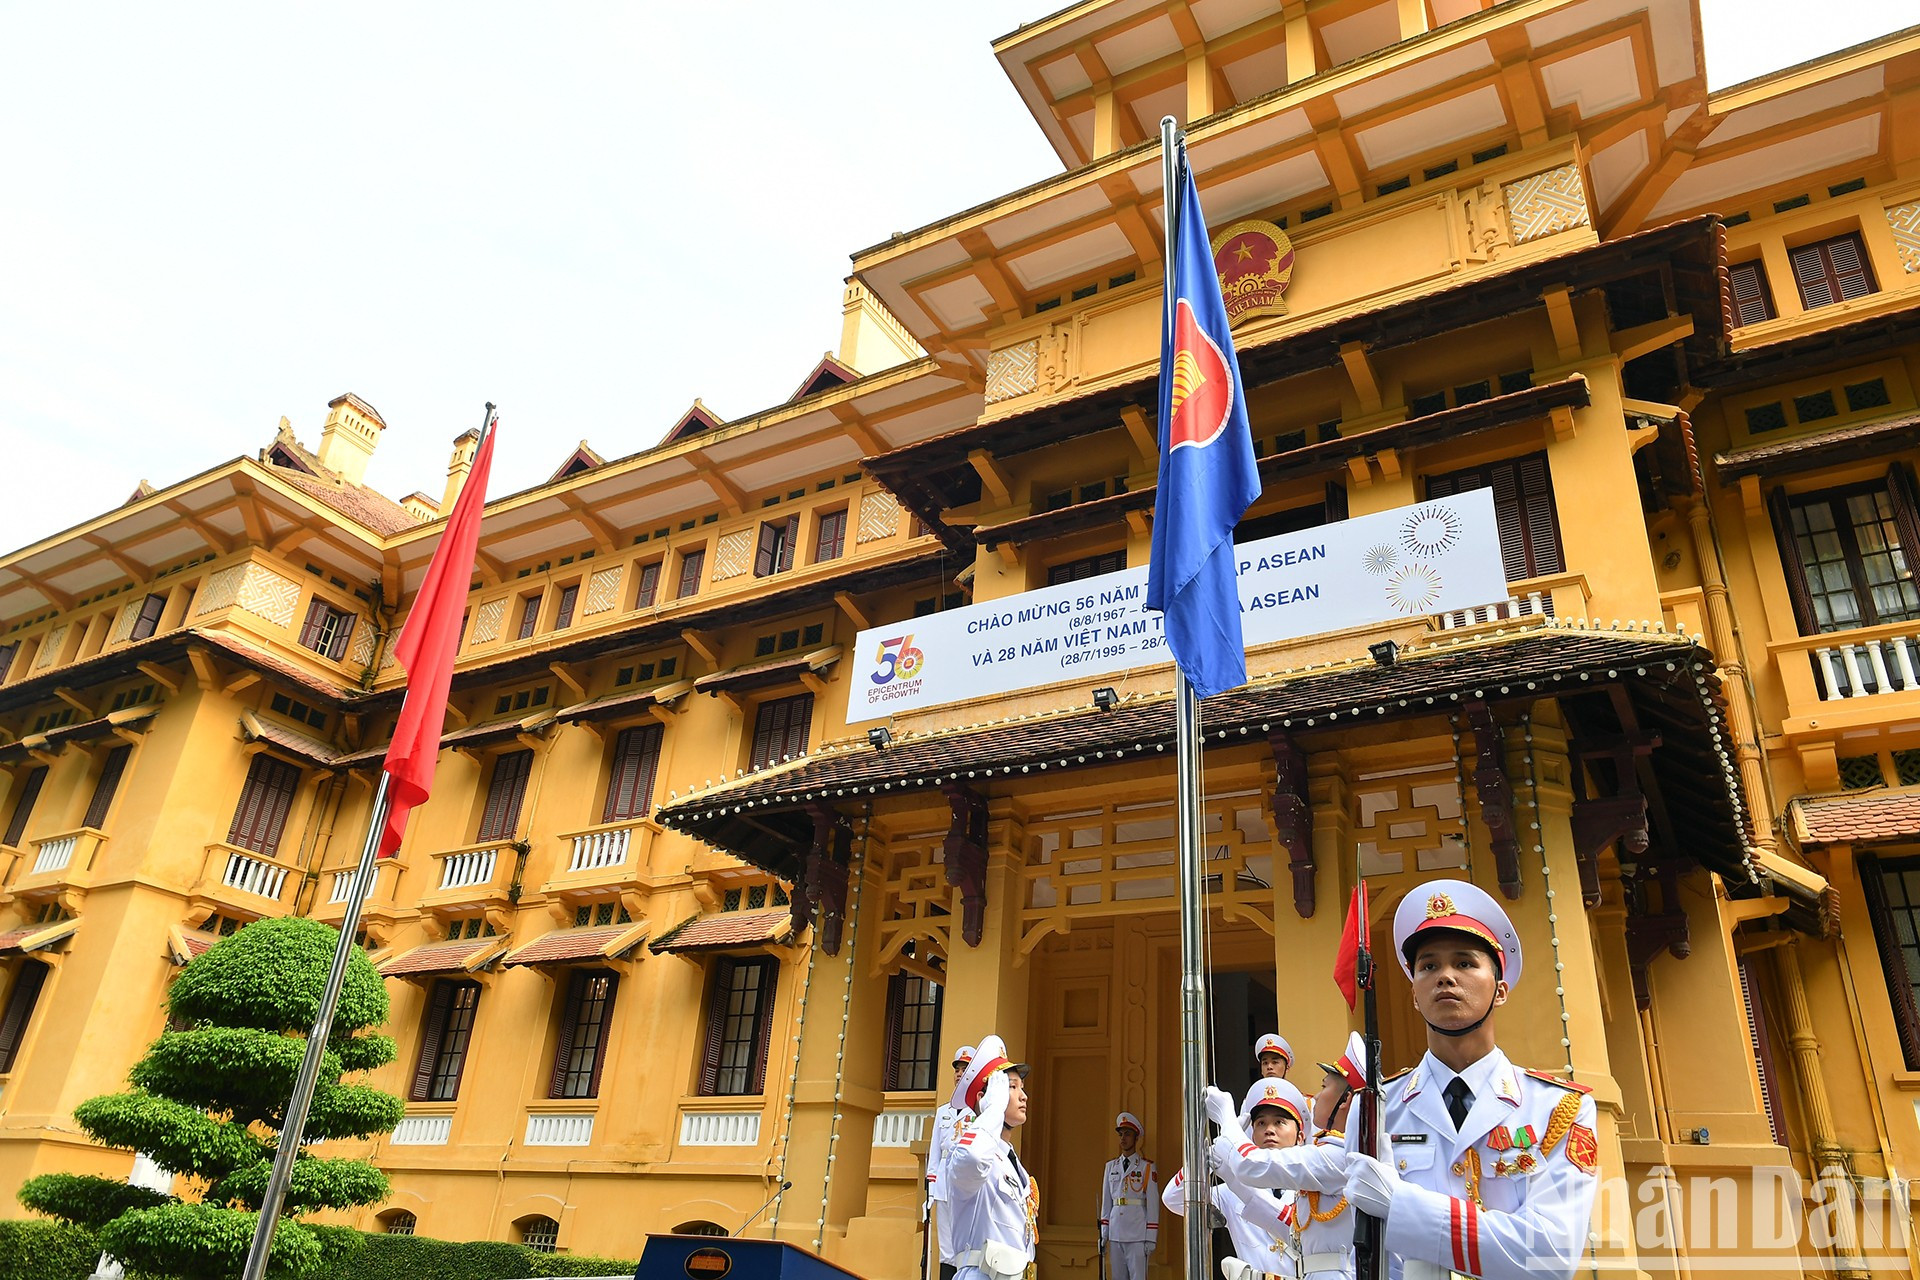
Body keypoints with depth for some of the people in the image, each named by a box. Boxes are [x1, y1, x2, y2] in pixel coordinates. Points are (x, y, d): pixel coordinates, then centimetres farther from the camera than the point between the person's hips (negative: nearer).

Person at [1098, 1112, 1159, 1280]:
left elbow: (1153, 1203, -2)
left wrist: (1151, 1238, -7)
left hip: (1137, 1233, -4)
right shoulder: (1111, 1166, 14)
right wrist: (1103, 1234, 8)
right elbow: (1106, 1201, 13)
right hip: (1116, 1232, 4)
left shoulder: (1146, 1167, 1)